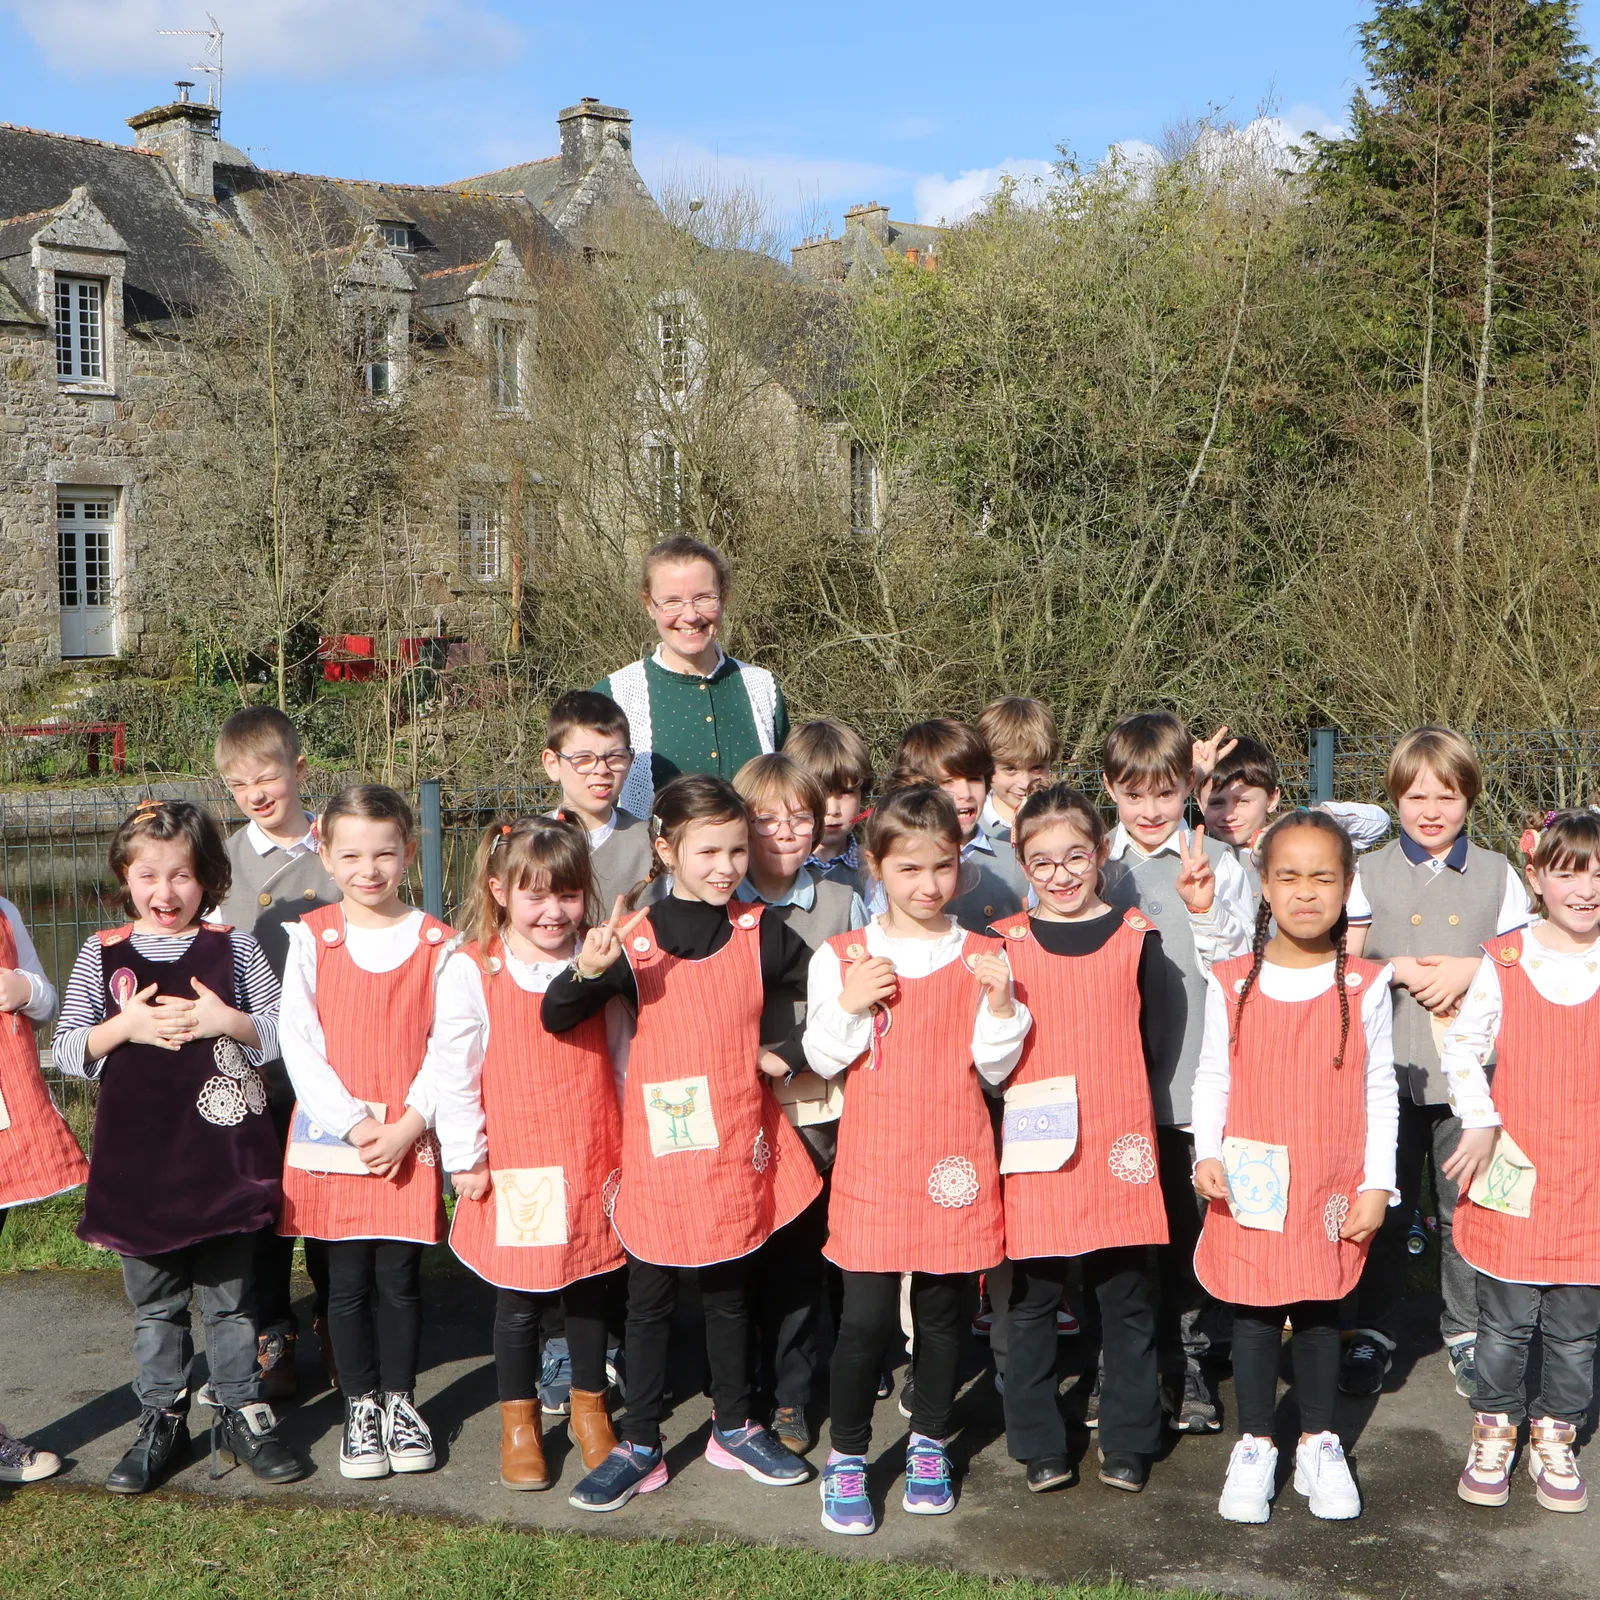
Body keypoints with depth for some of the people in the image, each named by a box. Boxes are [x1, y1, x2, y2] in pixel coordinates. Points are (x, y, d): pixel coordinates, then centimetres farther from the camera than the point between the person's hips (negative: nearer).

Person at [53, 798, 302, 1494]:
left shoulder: (233, 948, 1)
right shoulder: (101, 955, 2)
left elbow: (285, 1031, 3)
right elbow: (66, 1050, 2)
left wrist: (225, 1021, -13)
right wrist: (125, 1027, -14)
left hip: (223, 1150, -1)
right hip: (137, 1156, 1)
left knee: (229, 1294, 8)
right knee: (153, 1300, 11)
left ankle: (241, 1414, 21)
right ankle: (161, 1421, 23)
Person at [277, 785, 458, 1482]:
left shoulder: (438, 942, 0)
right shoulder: (312, 937, -1)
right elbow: (298, 1041, -4)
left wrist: (409, 1124, -12)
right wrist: (353, 1122, -12)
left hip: (409, 1139, 0)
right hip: (331, 1133, 0)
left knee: (399, 1275, 6)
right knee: (348, 1278, 7)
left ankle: (400, 1399, 23)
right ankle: (360, 1406, 22)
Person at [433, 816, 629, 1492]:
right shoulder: (471, 971, -7)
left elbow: (623, 1057, 8)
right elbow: (453, 1070, -4)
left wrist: (630, 1146, 9)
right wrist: (465, 1159, -4)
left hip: (593, 1163, 2)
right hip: (515, 1168, -2)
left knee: (592, 1290, 12)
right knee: (518, 1300, 7)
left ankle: (590, 1406, 31)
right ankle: (519, 1420, 25)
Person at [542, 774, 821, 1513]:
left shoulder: (759, 934, -1)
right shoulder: (637, 938, -8)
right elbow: (556, 1019, -11)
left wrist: (789, 1057, 1)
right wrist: (586, 970, -30)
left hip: (735, 1146, 2)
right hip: (660, 1147, -2)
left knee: (729, 1290, 17)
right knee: (650, 1297, 7)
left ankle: (735, 1426, 31)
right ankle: (639, 1445, 18)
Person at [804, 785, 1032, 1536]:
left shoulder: (982, 958, 2)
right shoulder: (841, 957, 0)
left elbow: (994, 1065, 3)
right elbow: (823, 1059, 2)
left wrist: (1000, 1001, -13)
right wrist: (848, 1004, -14)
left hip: (953, 1161, 1)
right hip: (873, 1161, -1)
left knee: (942, 1309, 10)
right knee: (865, 1317, -3)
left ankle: (928, 1445, 30)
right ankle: (846, 1459, 14)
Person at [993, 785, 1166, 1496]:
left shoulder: (1135, 937, 5)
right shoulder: (1005, 944, 4)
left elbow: (1149, 1042, 8)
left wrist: (1108, 1102, 2)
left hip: (1116, 1145, 0)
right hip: (1035, 1150, 0)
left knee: (1125, 1298, 7)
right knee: (1032, 1300, 6)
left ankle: (1128, 1444, 21)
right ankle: (1039, 1448, 18)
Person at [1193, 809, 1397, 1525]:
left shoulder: (1364, 986, -3)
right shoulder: (1231, 984, -3)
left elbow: (1380, 1090, 2)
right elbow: (1212, 1077, 2)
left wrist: (1377, 1184, -2)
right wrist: (1207, 1152, -12)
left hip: (1331, 1193, 0)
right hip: (1251, 1192, 0)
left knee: (1319, 1315, 11)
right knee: (1253, 1317, 8)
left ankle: (1319, 1444, 28)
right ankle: (1254, 1448, 23)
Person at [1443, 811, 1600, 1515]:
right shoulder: (1506, 961, -3)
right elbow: (1461, 1043, 4)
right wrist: (1480, 1124, -5)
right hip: (1516, 1172, -1)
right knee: (1506, 1320, 7)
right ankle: (1493, 1438, 25)